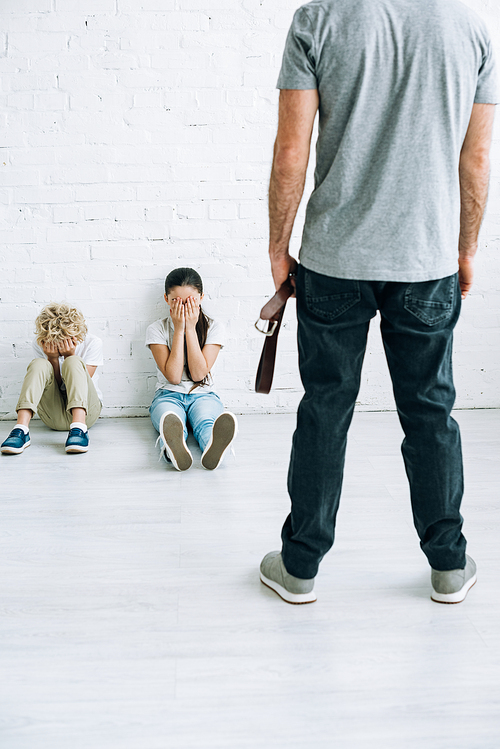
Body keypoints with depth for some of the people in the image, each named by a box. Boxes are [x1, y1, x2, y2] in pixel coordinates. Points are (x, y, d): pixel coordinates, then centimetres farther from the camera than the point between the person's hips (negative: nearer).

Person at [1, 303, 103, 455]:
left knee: (74, 362, -27)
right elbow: (54, 386, -5)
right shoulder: (39, 344, -1)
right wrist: (53, 358, -20)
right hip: (54, 416, 1)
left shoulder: (92, 343, -5)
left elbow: (81, 382, -9)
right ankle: (21, 430, -42)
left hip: (86, 410, -1)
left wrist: (69, 356, -20)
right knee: (38, 364, -24)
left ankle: (79, 429, -49)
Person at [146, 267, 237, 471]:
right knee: (171, 420, -39)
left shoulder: (213, 327, 2)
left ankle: (213, 447, -74)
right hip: (169, 395, 0)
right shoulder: (157, 330, 0)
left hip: (203, 395, 1)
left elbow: (198, 374, -10)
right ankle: (173, 449, -75)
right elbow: (173, 376, -12)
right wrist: (179, 329, -12)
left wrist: (191, 328, -11)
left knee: (207, 421, -38)